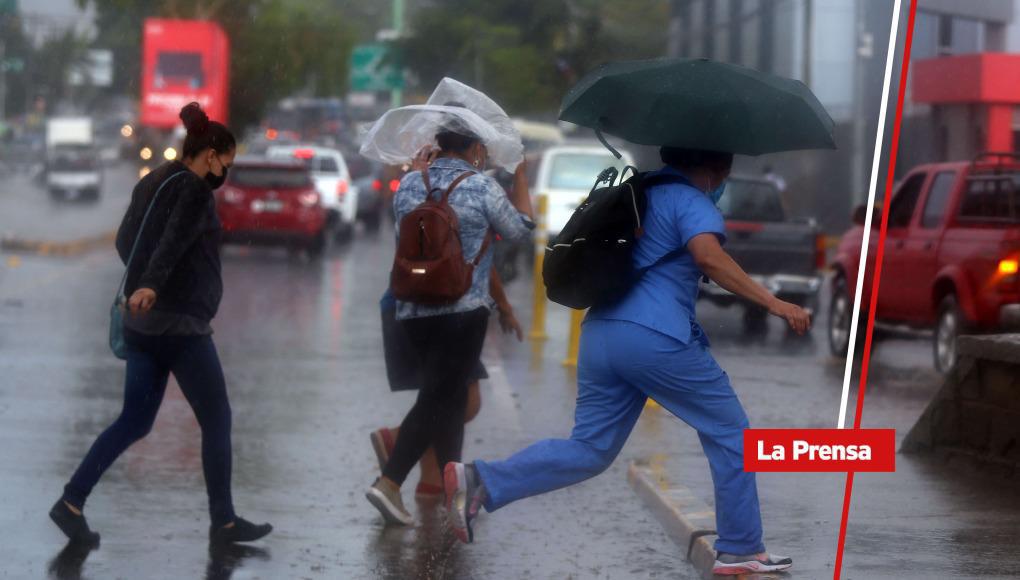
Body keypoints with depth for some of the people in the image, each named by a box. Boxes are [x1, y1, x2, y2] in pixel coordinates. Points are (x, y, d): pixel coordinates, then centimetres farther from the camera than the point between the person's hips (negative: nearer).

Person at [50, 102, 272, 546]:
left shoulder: (152, 183, 14)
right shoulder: (194, 189, -11)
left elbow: (124, 241, 22)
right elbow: (175, 238, -28)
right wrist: (150, 284, -42)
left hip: (142, 324, 9)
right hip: (180, 324, -9)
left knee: (135, 421, 11)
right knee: (216, 420, 3)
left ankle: (72, 502, 3)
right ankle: (224, 522, 7)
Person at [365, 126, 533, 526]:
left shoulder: (409, 184, 6)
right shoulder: (482, 187, -8)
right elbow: (518, 229, 6)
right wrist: (520, 179, 19)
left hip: (413, 309, 6)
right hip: (463, 309, -6)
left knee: (451, 397, 16)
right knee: (438, 399, -4)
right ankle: (389, 482, -10)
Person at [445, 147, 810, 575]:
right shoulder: (691, 201, -4)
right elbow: (708, 255, -23)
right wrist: (773, 303, -24)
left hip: (600, 332, 8)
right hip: (656, 337, -8)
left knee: (589, 449, 9)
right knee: (730, 435, 6)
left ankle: (481, 482, -8)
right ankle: (740, 551, 8)